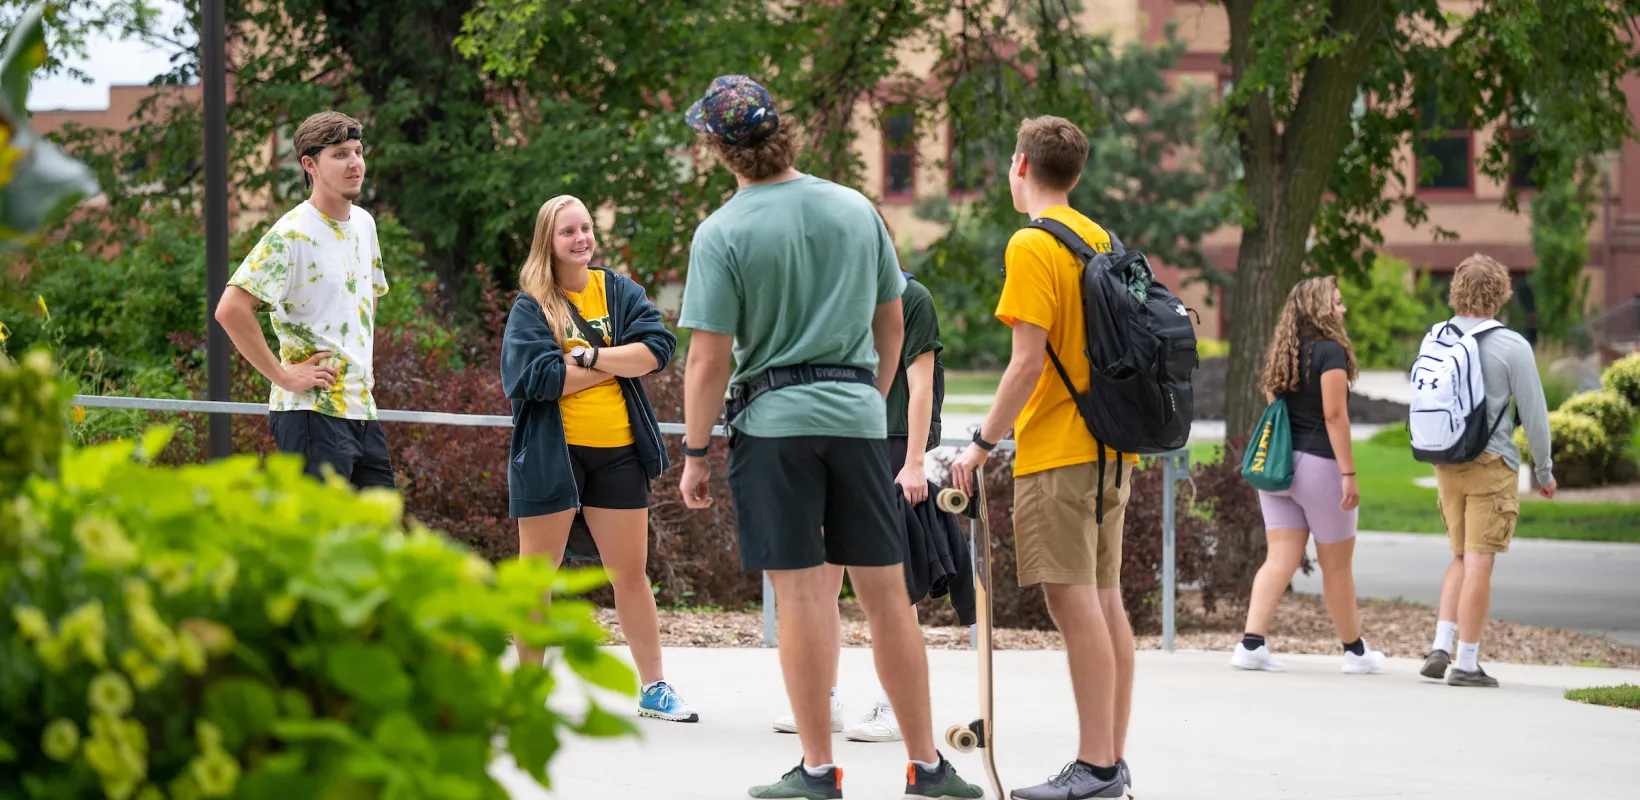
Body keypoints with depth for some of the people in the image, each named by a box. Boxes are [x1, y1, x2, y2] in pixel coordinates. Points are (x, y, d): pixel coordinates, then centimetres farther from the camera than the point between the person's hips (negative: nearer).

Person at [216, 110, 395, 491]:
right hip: (311, 412, -8)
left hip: (362, 408, 8)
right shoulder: (291, 235, -13)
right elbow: (231, 309, -22)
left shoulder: (364, 224, 13)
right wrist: (283, 375, -19)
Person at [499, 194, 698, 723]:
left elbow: (659, 347, -8)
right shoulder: (532, 306, -2)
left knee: (631, 573, 9)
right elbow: (536, 376, -17)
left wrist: (589, 356, -17)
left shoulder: (619, 291, 7)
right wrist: (615, 363, -11)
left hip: (618, 451, 3)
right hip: (552, 454, -3)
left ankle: (654, 688, 17)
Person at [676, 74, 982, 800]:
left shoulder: (723, 234, -9)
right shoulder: (856, 210, 5)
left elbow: (709, 360, -11)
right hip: (858, 416, 4)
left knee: (803, 596, -1)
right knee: (887, 594, 7)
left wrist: (695, 454, -2)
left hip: (772, 420, -4)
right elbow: (892, 321, 14)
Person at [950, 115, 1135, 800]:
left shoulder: (1032, 245, -11)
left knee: (1073, 602, -9)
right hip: (1111, 447, 8)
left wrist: (982, 443, -11)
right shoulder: (1101, 241, 13)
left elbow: (1029, 362, -17)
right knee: (1103, 600, 9)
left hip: (1057, 453, -8)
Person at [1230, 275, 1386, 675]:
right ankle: (1355, 650, 17)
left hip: (1277, 462, 6)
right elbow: (1334, 415, -16)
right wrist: (1348, 473, -15)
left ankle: (1252, 642, -13)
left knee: (1280, 557, 2)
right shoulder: (1330, 351, -10)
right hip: (1319, 463, -6)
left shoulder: (1278, 353, 11)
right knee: (1336, 564, 6)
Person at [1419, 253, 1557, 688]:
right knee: (1478, 563, -2)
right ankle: (1466, 664, 0)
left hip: (1447, 466, 5)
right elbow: (1534, 412, -8)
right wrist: (1544, 469, 3)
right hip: (1492, 464, -5)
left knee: (1462, 559, 17)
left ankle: (1440, 646, 5)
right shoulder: (1511, 347, -12)